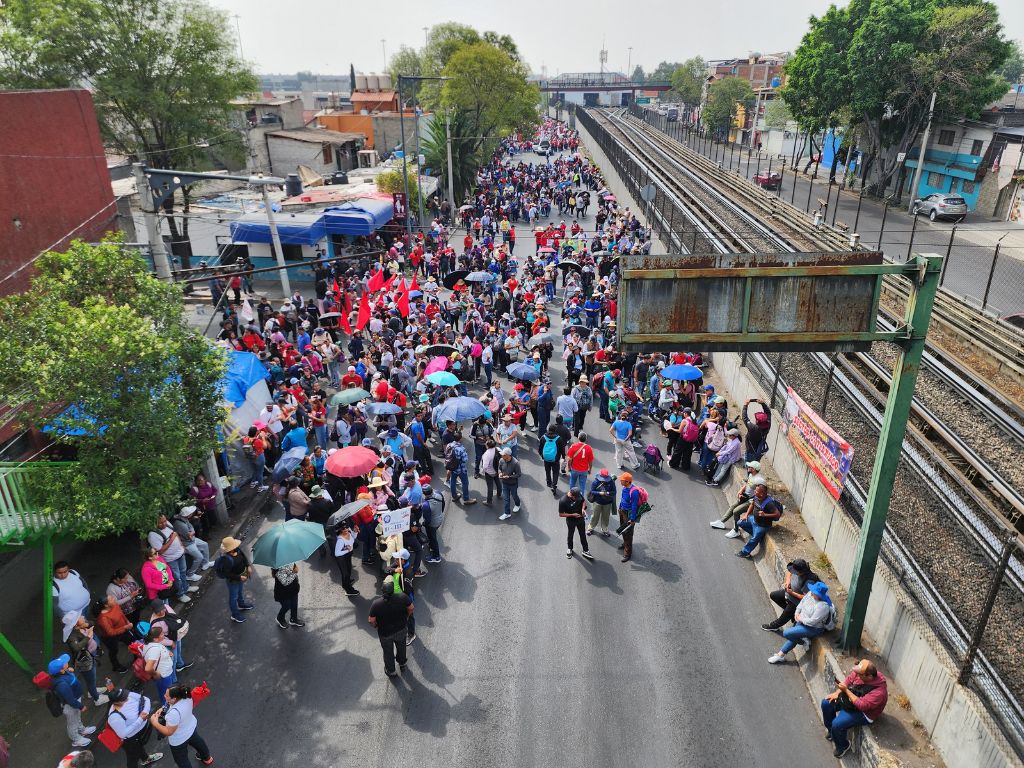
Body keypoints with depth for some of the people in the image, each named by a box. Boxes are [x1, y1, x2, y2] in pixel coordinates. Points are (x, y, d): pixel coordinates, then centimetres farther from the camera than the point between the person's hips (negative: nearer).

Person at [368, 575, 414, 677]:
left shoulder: (376, 604, -36)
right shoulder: (402, 597, -32)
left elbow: (372, 621, -21)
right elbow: (411, 608, -13)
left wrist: (374, 625, 3)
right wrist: (406, 617, 9)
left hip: (385, 633, -1)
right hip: (401, 629, 2)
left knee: (388, 652, 27)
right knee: (401, 647, 33)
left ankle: (391, 671, 52)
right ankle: (402, 664, 59)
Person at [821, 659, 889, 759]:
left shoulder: (879, 691, -35)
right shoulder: (861, 672, -17)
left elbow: (861, 705, -34)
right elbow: (848, 679, -1)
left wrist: (846, 690, -31)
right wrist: (837, 692, -10)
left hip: (863, 712, -7)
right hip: (849, 697, 8)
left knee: (837, 724, -20)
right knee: (826, 703, 0)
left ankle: (843, 746, 13)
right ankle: (831, 730, 26)